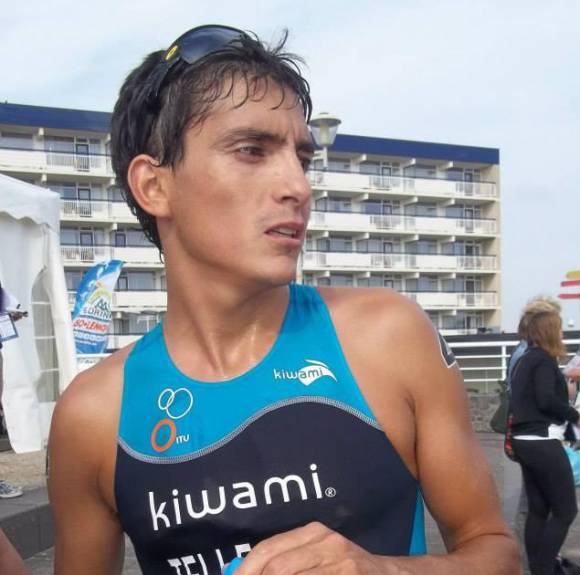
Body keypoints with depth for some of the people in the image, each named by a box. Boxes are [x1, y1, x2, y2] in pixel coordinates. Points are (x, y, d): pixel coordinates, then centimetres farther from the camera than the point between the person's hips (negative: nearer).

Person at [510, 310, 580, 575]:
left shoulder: (524, 360, 16)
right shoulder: (544, 360, -10)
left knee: (538, 509, 11)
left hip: (525, 442, 9)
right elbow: (547, 400, -21)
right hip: (543, 443, -9)